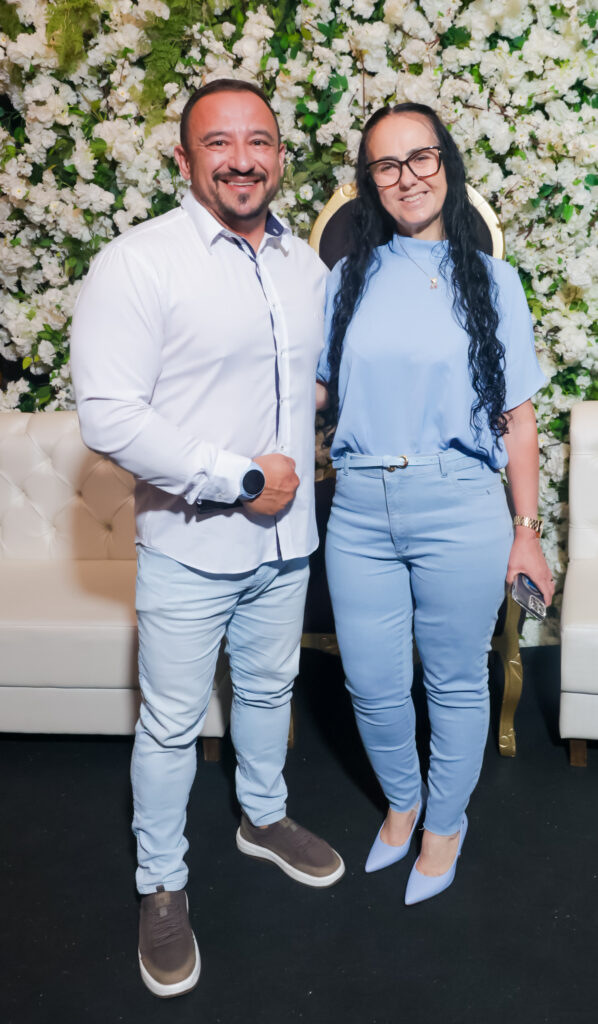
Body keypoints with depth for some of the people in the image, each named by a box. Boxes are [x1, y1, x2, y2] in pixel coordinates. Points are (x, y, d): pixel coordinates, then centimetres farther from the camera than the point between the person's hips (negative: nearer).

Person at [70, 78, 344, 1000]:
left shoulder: (305, 264, 4)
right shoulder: (137, 264, -16)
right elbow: (108, 415, -23)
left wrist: (298, 467, 8)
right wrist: (238, 478, -21)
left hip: (285, 538, 6)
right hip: (188, 546, -5)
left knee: (269, 687, 24)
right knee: (171, 724, 8)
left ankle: (264, 818, 48)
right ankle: (161, 887, 29)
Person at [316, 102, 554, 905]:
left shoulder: (490, 279, 3)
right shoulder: (349, 278, 8)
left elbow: (518, 418, 2)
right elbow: (315, 389, 14)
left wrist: (526, 531, -1)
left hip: (460, 509, -2)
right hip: (361, 508, 2)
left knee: (456, 682, 11)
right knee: (372, 685, 11)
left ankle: (446, 822, 36)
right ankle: (402, 799, 40)